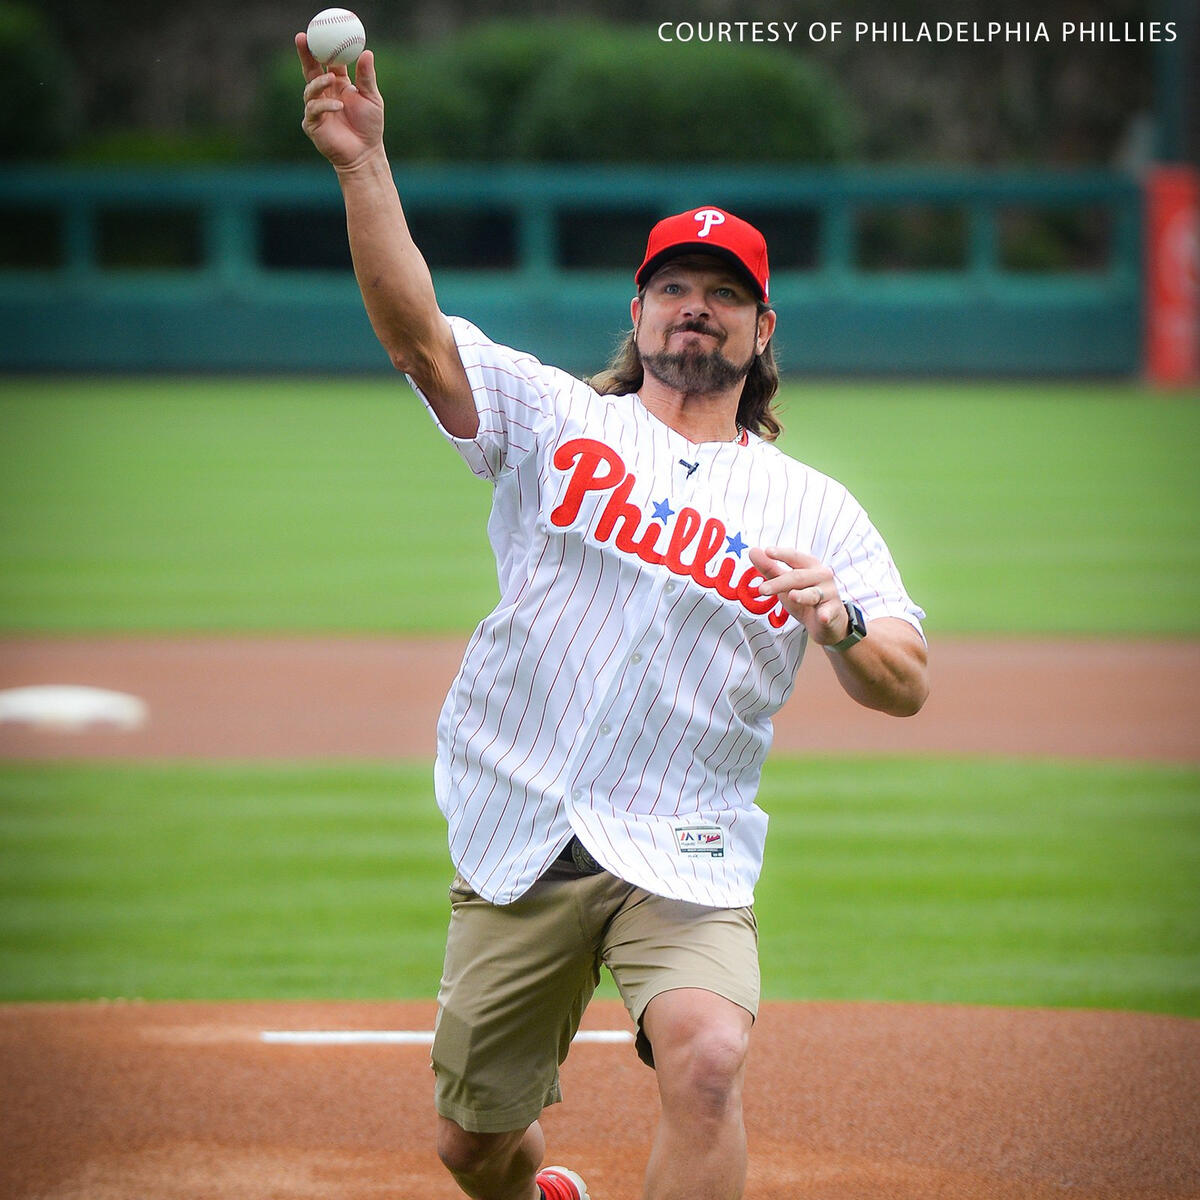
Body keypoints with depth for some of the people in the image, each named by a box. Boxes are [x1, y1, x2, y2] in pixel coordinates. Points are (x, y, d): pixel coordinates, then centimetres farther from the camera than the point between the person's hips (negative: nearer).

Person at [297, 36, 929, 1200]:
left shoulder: (814, 509, 10)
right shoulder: (555, 420, 8)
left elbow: (906, 687, 2)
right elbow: (416, 330, -8)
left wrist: (838, 619, -21)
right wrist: (364, 166, -23)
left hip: (683, 855, -1)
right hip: (519, 843, 1)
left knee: (704, 1058, -29)